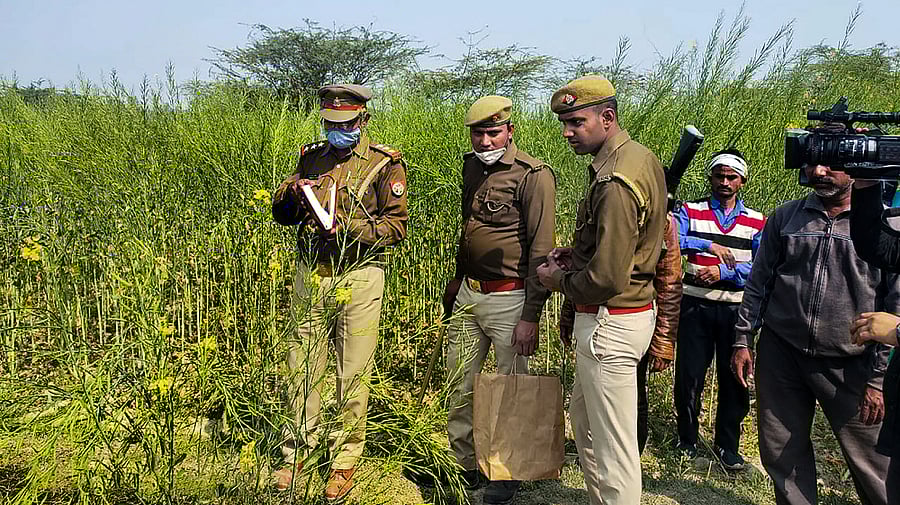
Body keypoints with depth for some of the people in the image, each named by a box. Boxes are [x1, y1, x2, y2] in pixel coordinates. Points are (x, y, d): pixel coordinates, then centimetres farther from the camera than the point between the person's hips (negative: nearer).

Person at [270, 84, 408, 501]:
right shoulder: (311, 157, 11)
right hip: (310, 276, 4)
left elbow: (397, 226, -7)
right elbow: (281, 215, 13)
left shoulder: (385, 164, -2)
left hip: (358, 278, -3)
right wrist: (293, 193, -8)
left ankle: (345, 459, 21)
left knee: (353, 375, 6)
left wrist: (348, 227, -19)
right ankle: (298, 451, 27)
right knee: (302, 368, 10)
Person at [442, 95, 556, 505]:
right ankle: (463, 466, 29)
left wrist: (531, 316, -18)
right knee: (460, 385, 13)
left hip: (509, 298, -7)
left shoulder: (533, 175, -13)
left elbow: (541, 250, -16)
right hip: (468, 293, 7)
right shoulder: (471, 166, 10)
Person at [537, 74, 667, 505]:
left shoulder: (615, 181, -24)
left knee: (613, 444, 3)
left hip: (609, 322, -11)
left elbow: (607, 279, -27)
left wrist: (557, 280, -9)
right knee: (583, 417, 25)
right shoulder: (642, 158, 8)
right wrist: (575, 254, 7)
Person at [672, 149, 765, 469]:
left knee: (734, 379, 8)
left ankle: (727, 446, 25)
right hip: (696, 307, -1)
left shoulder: (756, 222, 7)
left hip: (736, 309, 2)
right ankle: (687, 442, 23)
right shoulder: (691, 211, 3)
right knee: (689, 377, 4)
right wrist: (708, 244, -26)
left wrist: (724, 271, -17)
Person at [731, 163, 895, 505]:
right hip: (780, 353, 3)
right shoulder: (786, 217, 7)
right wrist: (742, 341, 7)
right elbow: (758, 283, 11)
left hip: (849, 365, -3)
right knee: (781, 454, 11)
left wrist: (879, 378, -6)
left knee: (873, 467, 3)